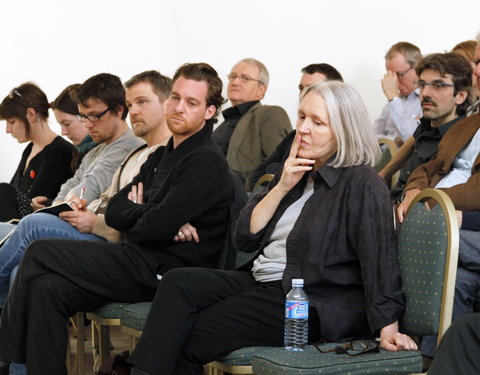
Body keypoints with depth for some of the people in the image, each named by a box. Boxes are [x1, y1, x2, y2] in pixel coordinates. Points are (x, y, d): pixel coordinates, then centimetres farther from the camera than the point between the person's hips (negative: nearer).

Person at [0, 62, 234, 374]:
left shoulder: (207, 162, -11)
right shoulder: (163, 156, 20)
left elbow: (157, 228, -20)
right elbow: (114, 211, 13)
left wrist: (134, 216, 2)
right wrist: (145, 213, -7)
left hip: (166, 271, -9)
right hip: (143, 261, 9)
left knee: (40, 254, -12)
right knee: (46, 288, -11)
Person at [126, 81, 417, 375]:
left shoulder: (362, 184, -7)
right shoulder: (295, 173, 18)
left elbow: (380, 260, -17)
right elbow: (244, 238, 12)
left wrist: (388, 328, -27)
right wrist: (282, 187, 0)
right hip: (260, 282, 8)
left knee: (187, 341, -18)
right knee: (178, 283, -17)